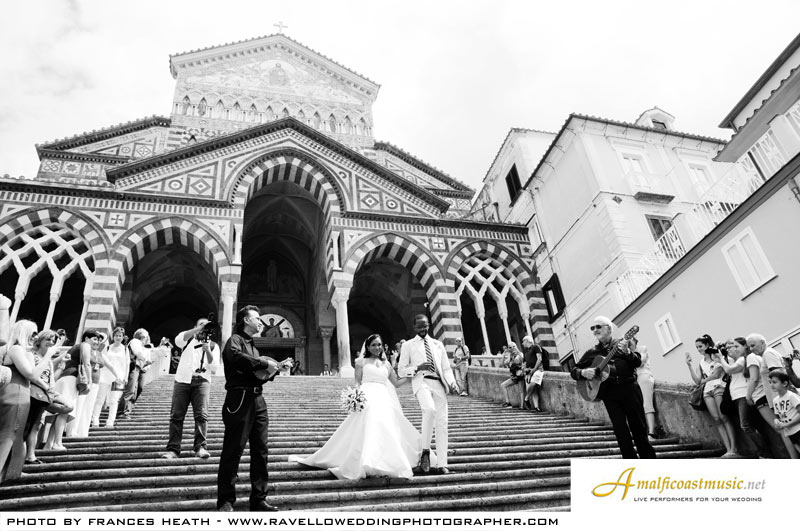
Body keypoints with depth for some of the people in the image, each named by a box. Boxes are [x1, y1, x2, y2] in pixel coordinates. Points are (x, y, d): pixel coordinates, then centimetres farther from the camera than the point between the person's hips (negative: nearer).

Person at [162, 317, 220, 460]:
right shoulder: (188, 340, 14)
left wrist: (208, 351, -12)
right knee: (176, 415, -5)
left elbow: (214, 369, 3)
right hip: (182, 380, 0)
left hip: (201, 381, 0)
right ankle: (173, 449, -2)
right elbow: (178, 339, -12)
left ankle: (200, 447, -11)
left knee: (201, 415, -13)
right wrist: (199, 329, -21)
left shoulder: (213, 345, 14)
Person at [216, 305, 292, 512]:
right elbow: (235, 356, -26)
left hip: (257, 401, 8)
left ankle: (259, 499, 14)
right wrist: (264, 363, -19)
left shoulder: (253, 346, 24)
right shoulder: (235, 340, -2)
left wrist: (277, 368, 11)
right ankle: (225, 501, 5)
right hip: (240, 400, -8)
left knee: (260, 451, 7)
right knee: (233, 451, -3)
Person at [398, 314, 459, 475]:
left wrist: (452, 383, -2)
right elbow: (401, 370, 8)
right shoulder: (408, 345, 13)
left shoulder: (438, 345, 21)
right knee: (430, 409, -33)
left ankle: (442, 465, 3)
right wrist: (418, 368, -9)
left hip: (439, 384, 4)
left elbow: (446, 368, 18)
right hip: (421, 382, -4)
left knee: (442, 424, -2)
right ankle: (425, 451, -18)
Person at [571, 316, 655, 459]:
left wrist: (627, 352, -19)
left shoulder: (623, 343, 10)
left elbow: (637, 362, 0)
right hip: (609, 392, 1)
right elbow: (574, 370, 15)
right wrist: (583, 372, -7)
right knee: (621, 431, -3)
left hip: (629, 387, -1)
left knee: (639, 427, -1)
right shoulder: (591, 352, 14)